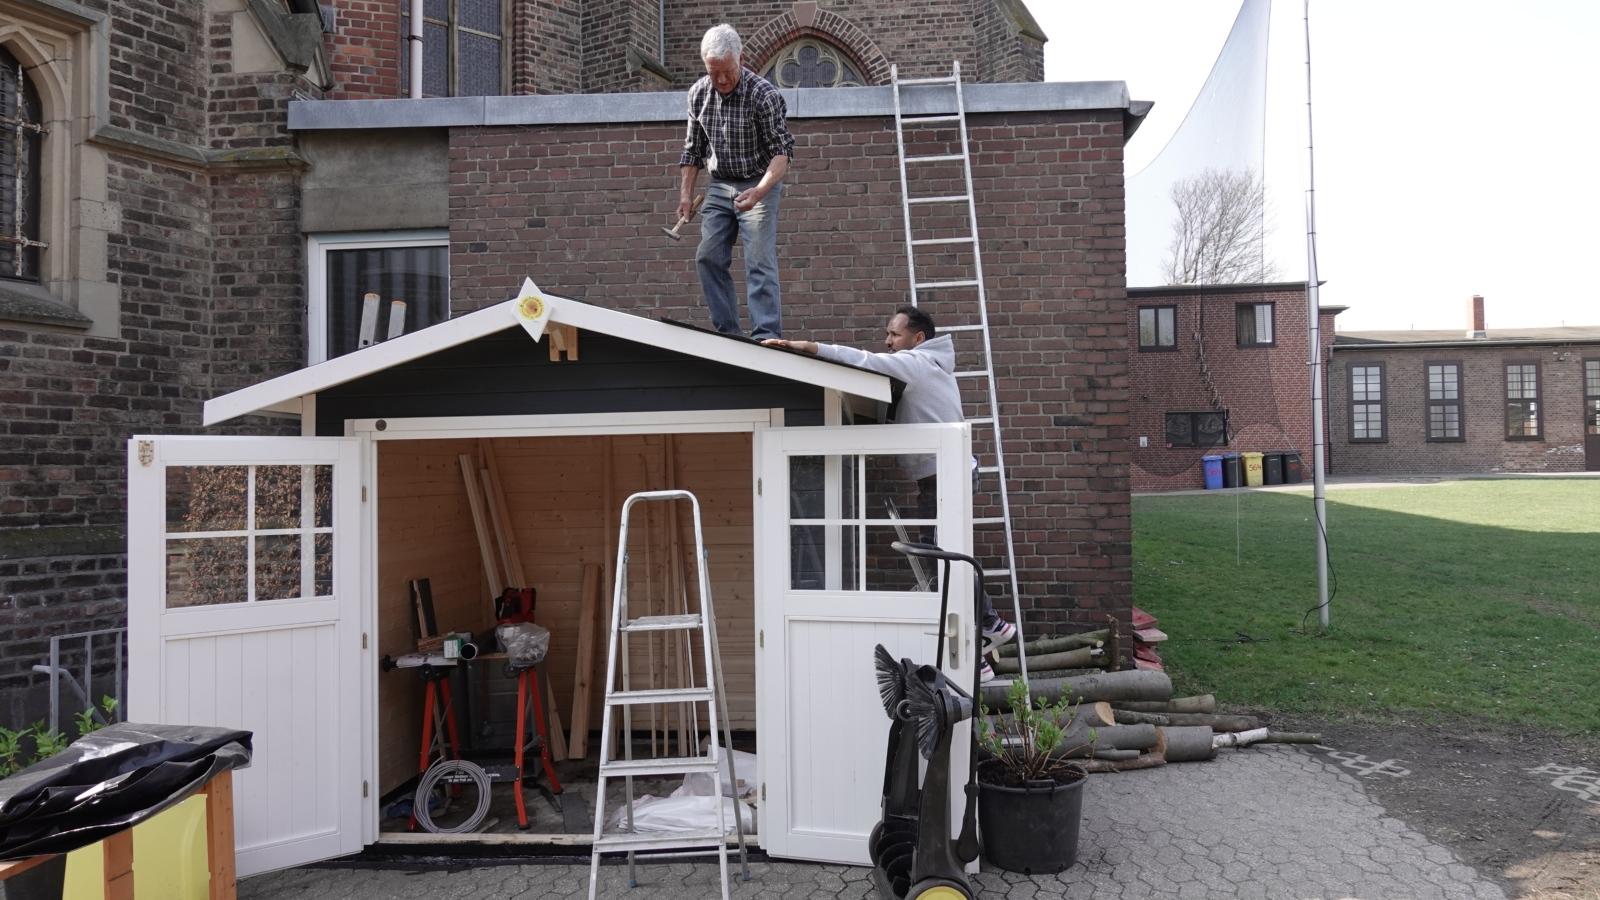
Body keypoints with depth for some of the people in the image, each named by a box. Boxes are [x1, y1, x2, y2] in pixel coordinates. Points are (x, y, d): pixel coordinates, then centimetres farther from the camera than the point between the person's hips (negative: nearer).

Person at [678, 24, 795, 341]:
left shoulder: (764, 95, -17)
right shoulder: (698, 93, 0)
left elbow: (782, 151, -20)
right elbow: (692, 149, 11)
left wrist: (759, 191, -35)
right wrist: (685, 193, 6)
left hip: (759, 186, -6)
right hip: (719, 186, 6)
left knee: (759, 263, -13)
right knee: (709, 258, 1)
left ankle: (767, 336, -14)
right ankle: (728, 333, 8)